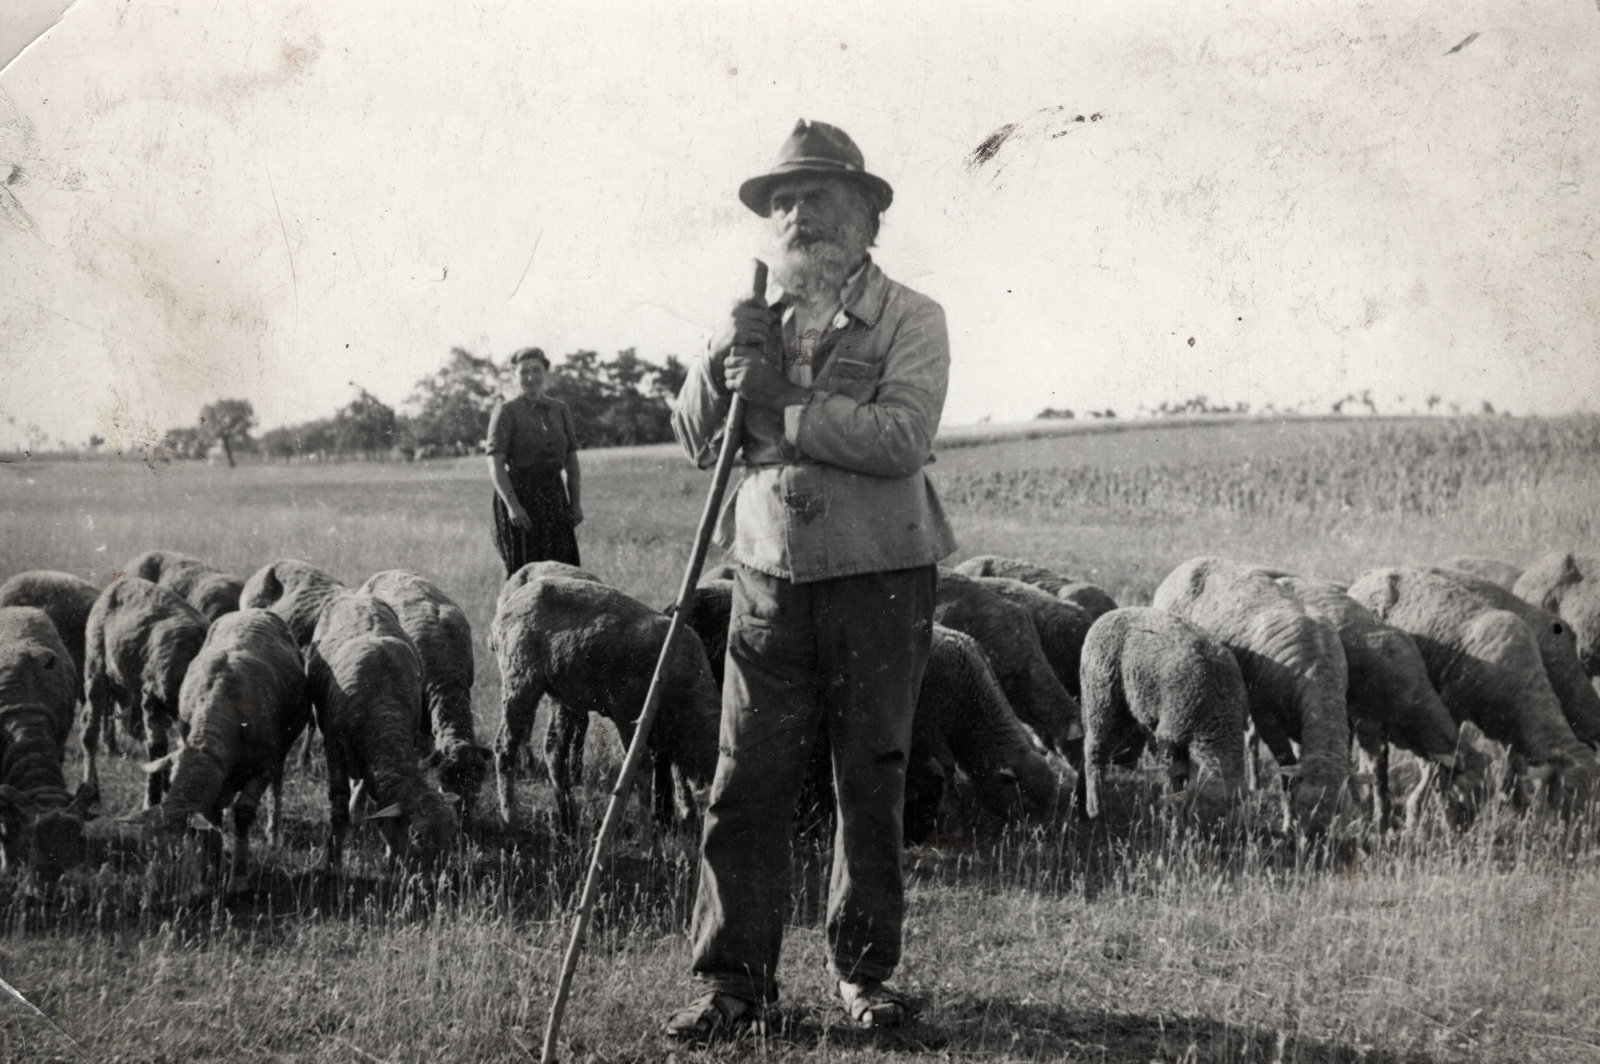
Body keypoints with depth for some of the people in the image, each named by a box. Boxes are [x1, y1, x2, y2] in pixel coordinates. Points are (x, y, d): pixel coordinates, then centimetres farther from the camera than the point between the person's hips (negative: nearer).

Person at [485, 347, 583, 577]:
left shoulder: (559, 409, 11)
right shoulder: (507, 411, -4)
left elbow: (571, 460, 15)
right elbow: (495, 465, -10)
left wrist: (576, 503, 7)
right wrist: (512, 504, -20)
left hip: (555, 496, 5)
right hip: (519, 494, -5)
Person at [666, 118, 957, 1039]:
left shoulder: (910, 321, -1)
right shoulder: (755, 322, 14)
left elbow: (902, 438, -17)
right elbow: (696, 439, 12)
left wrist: (784, 401, -18)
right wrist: (720, 365, -6)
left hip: (880, 580, -3)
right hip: (771, 579, 3)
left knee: (872, 783, 5)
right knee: (747, 783, -2)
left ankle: (866, 971, 18)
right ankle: (736, 978, 5)